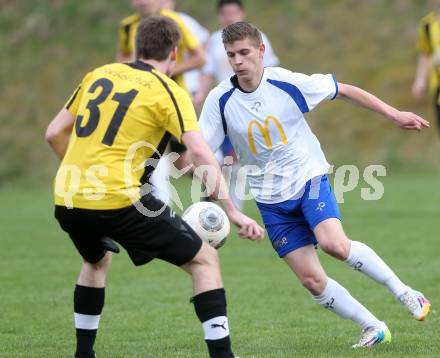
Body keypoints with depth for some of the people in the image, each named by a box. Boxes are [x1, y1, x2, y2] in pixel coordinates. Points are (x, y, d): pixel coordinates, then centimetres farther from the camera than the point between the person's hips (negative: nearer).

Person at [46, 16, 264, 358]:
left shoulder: (99, 75, 15)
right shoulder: (169, 91, -1)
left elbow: (54, 133, 18)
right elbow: (200, 152, -14)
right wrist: (233, 212, -12)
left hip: (67, 200, 6)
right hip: (119, 200, -6)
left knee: (97, 261, 37)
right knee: (204, 259, 6)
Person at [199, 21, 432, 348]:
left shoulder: (287, 82, -15)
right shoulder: (220, 100, -11)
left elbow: (344, 91, -2)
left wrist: (394, 114, -1)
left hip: (309, 178, -3)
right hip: (271, 198, 3)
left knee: (334, 243, -29)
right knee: (312, 280, -4)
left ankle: (403, 292, -10)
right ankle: (374, 328, 12)